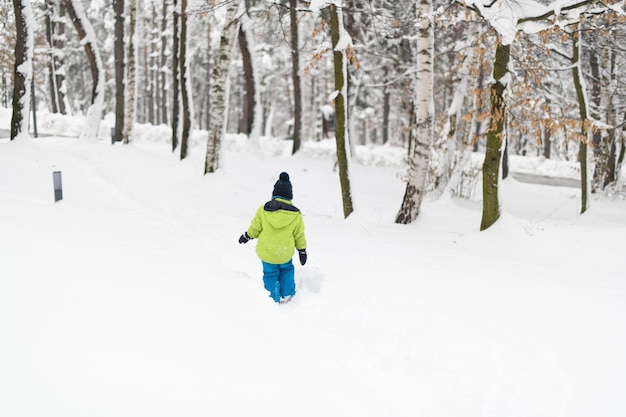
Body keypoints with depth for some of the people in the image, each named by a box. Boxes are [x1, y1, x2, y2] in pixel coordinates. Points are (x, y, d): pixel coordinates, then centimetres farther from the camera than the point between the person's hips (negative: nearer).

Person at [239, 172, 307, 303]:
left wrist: (246, 236, 19)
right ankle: (287, 294, 33)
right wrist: (302, 251, 12)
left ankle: (275, 298, 25)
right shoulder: (295, 214, -11)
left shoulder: (263, 210, -13)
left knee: (270, 273, 17)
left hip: (267, 252, -1)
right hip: (286, 252, 1)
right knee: (287, 269, 26)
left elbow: (254, 228, -1)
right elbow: (299, 235, -1)